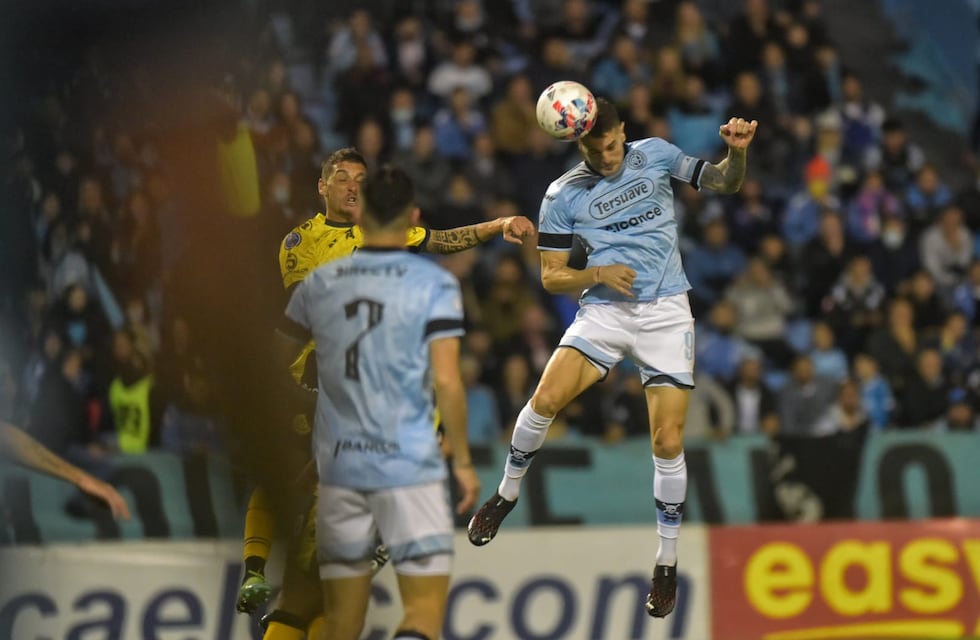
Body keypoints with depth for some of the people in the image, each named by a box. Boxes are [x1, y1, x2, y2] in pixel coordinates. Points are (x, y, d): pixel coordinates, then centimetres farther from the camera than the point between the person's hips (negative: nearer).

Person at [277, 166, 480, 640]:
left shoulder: (319, 282, 6)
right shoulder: (434, 285, -6)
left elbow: (281, 359, 20)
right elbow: (446, 382, -11)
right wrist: (463, 461, -1)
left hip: (338, 464, 4)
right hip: (410, 465, -4)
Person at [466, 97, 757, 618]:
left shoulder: (654, 155, 2)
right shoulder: (563, 196, -1)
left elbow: (723, 183, 9)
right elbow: (551, 278, 2)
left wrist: (737, 151, -13)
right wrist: (598, 274, -17)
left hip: (666, 315, 0)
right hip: (603, 311, 0)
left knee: (668, 443, -7)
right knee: (546, 399, -20)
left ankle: (667, 563, 7)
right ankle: (506, 495, 5)